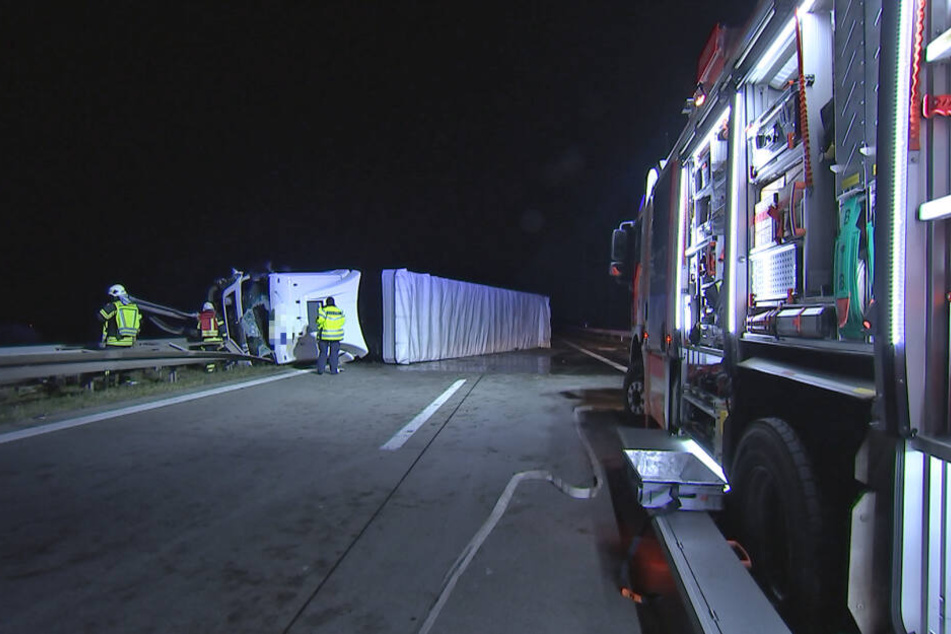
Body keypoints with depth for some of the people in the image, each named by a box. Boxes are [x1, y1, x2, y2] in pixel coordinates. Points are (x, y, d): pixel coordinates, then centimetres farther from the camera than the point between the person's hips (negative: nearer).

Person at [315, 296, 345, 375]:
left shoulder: (324, 310, -9)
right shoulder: (339, 311, 1)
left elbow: (320, 320, -15)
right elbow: (343, 320, 5)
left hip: (324, 334, -2)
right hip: (336, 335, 2)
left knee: (323, 352, 7)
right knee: (334, 353, 7)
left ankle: (320, 369, 9)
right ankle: (333, 370, 6)